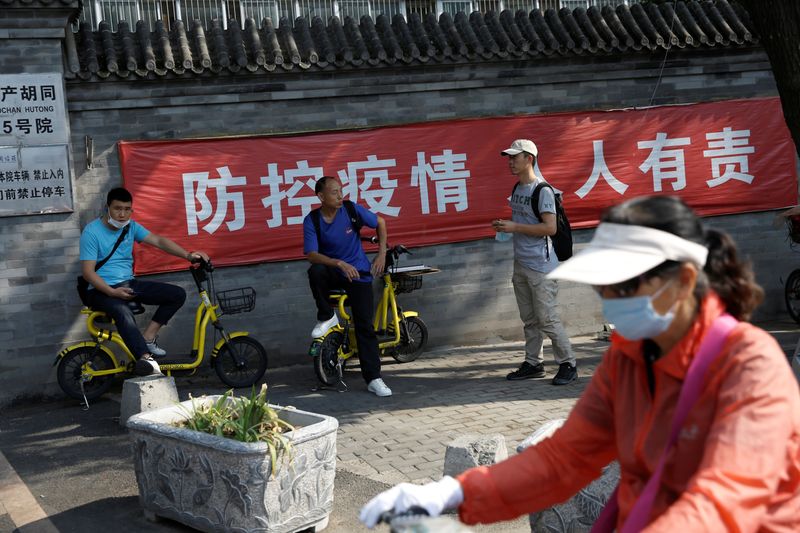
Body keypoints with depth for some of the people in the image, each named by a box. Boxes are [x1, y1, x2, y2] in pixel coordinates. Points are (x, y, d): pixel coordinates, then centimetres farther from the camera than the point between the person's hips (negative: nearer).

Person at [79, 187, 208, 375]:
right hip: (103, 290, -7)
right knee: (123, 312, -40)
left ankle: (148, 337, -6)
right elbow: (88, 271, -14)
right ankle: (146, 358, -53)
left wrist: (188, 255, -12)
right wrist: (113, 292, -26)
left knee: (177, 294, -6)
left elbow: (159, 241, 1)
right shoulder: (92, 232, -11)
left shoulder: (131, 226, 7)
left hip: (129, 284, 7)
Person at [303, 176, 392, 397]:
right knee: (315, 271, -35)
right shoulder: (312, 220, -11)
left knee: (365, 326, -9)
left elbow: (380, 223, 6)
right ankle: (327, 317, -11)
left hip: (358, 273, 0)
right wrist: (339, 263, -34)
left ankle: (374, 379, -3)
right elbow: (311, 254, -21)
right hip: (332, 272, 0)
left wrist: (381, 254, 0)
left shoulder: (352, 209, -9)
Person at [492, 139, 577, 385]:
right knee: (529, 319, 13)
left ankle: (568, 364, 2)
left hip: (541, 266, -9)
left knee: (548, 319, -7)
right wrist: (505, 226, 3)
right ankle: (533, 363, 21)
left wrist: (514, 227, -19)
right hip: (521, 264, 9)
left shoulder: (542, 190, -13)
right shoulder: (517, 189, 13)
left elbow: (550, 227, -20)